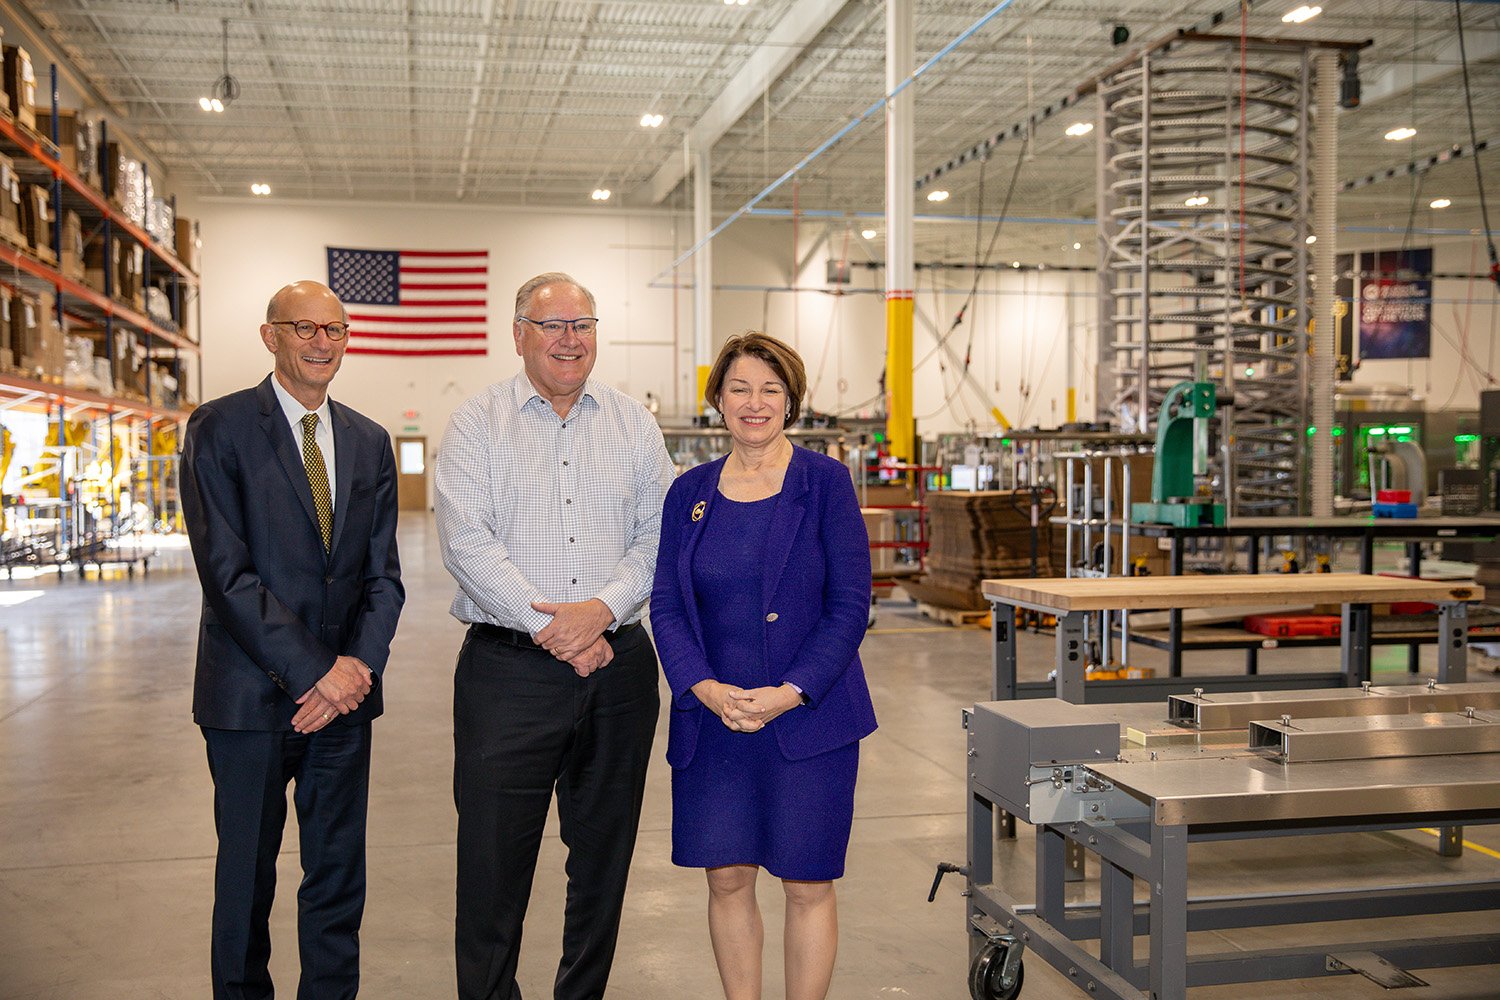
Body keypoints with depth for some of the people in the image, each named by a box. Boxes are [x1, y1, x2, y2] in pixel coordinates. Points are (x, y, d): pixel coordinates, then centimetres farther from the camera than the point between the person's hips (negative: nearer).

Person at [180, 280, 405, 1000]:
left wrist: (359, 663, -10)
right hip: (252, 694, -4)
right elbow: (226, 572, -13)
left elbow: (383, 574, 7)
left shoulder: (369, 442, 10)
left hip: (344, 695, 4)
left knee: (339, 876, 11)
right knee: (246, 878, 10)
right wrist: (312, 671, -16)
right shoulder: (219, 428, -5)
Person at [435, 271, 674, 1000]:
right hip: (508, 668, -3)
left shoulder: (633, 425, 11)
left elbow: (659, 533, 4)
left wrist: (602, 609, -13)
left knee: (603, 853, 12)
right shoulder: (477, 424, 2)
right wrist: (549, 626, -15)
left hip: (617, 666, 3)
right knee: (493, 859, 1)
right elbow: (466, 541, -8)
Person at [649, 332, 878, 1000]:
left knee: (807, 884, 5)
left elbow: (850, 605, -6)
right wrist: (704, 688, -12)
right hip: (711, 718, 3)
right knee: (727, 878, 9)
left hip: (808, 716, -3)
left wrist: (791, 692, -16)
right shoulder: (690, 492, 7)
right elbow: (667, 605, 4)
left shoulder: (825, 482, -3)